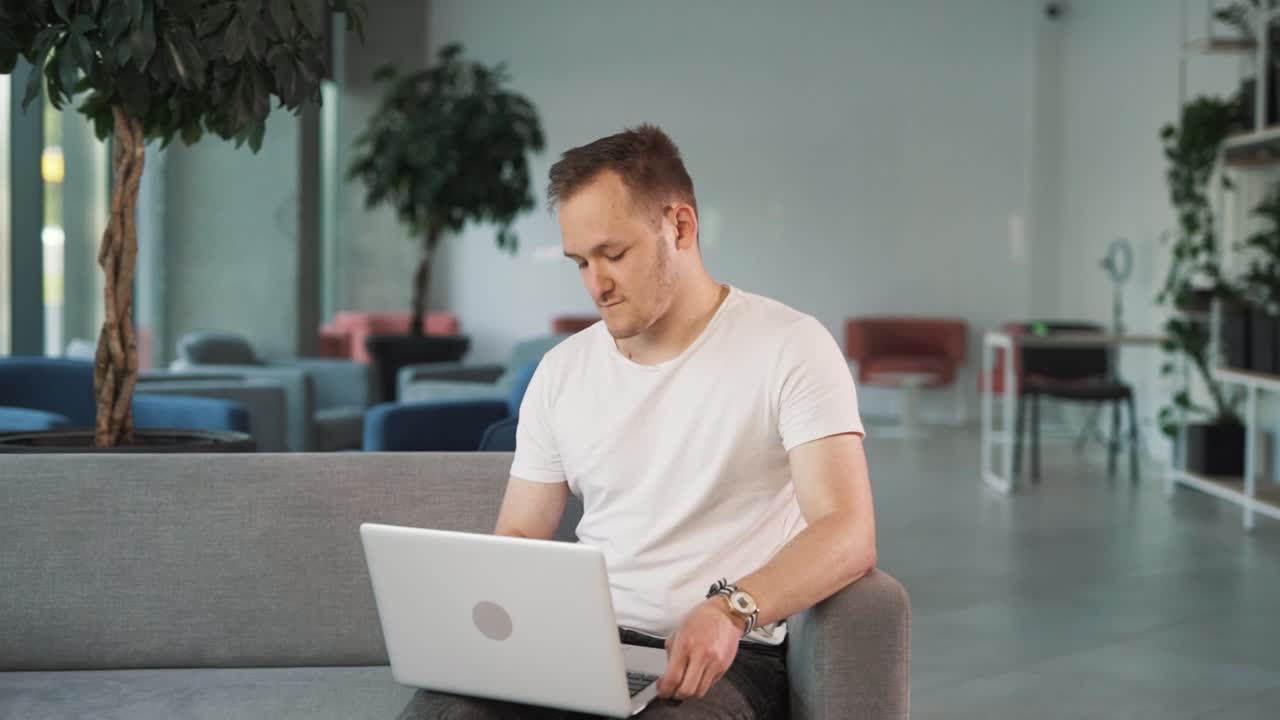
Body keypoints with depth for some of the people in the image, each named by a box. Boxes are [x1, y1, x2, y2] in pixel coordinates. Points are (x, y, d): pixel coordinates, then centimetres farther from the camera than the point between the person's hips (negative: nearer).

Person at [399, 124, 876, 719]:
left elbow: (847, 536, -13)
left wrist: (733, 609, -32)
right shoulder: (561, 371, 12)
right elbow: (518, 538, 16)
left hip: (723, 657, -4)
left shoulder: (790, 346, -4)